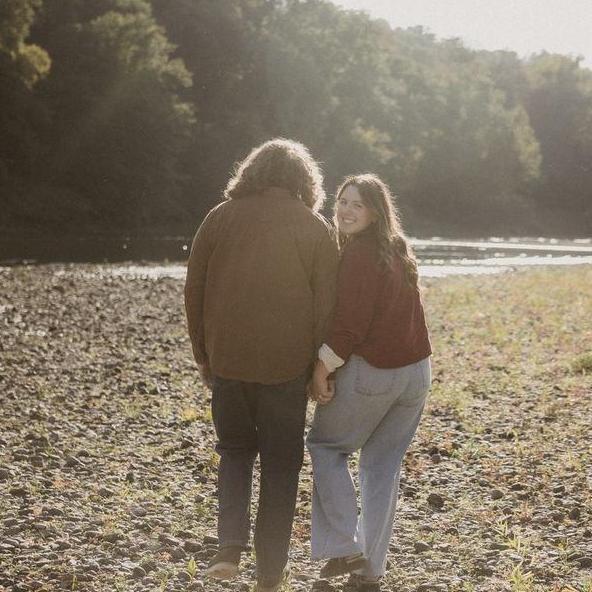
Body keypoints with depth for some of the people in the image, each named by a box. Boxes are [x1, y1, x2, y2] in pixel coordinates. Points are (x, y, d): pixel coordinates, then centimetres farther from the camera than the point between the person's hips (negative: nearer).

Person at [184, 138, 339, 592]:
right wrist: (320, 368, 6)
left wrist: (203, 355, 15)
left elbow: (194, 292, 5)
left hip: (227, 362, 2)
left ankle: (230, 547, 4)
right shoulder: (316, 229, -2)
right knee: (280, 464, 11)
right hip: (286, 367, -1)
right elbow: (327, 307, -3)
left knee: (235, 450, 21)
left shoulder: (221, 217, 2)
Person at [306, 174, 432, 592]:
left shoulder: (359, 252, -13)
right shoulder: (398, 250, 13)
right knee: (383, 465, 13)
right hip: (416, 372, 7)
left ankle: (345, 548, 5)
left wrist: (322, 367, -12)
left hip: (371, 370, -7)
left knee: (325, 446, 12)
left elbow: (350, 322, -19)